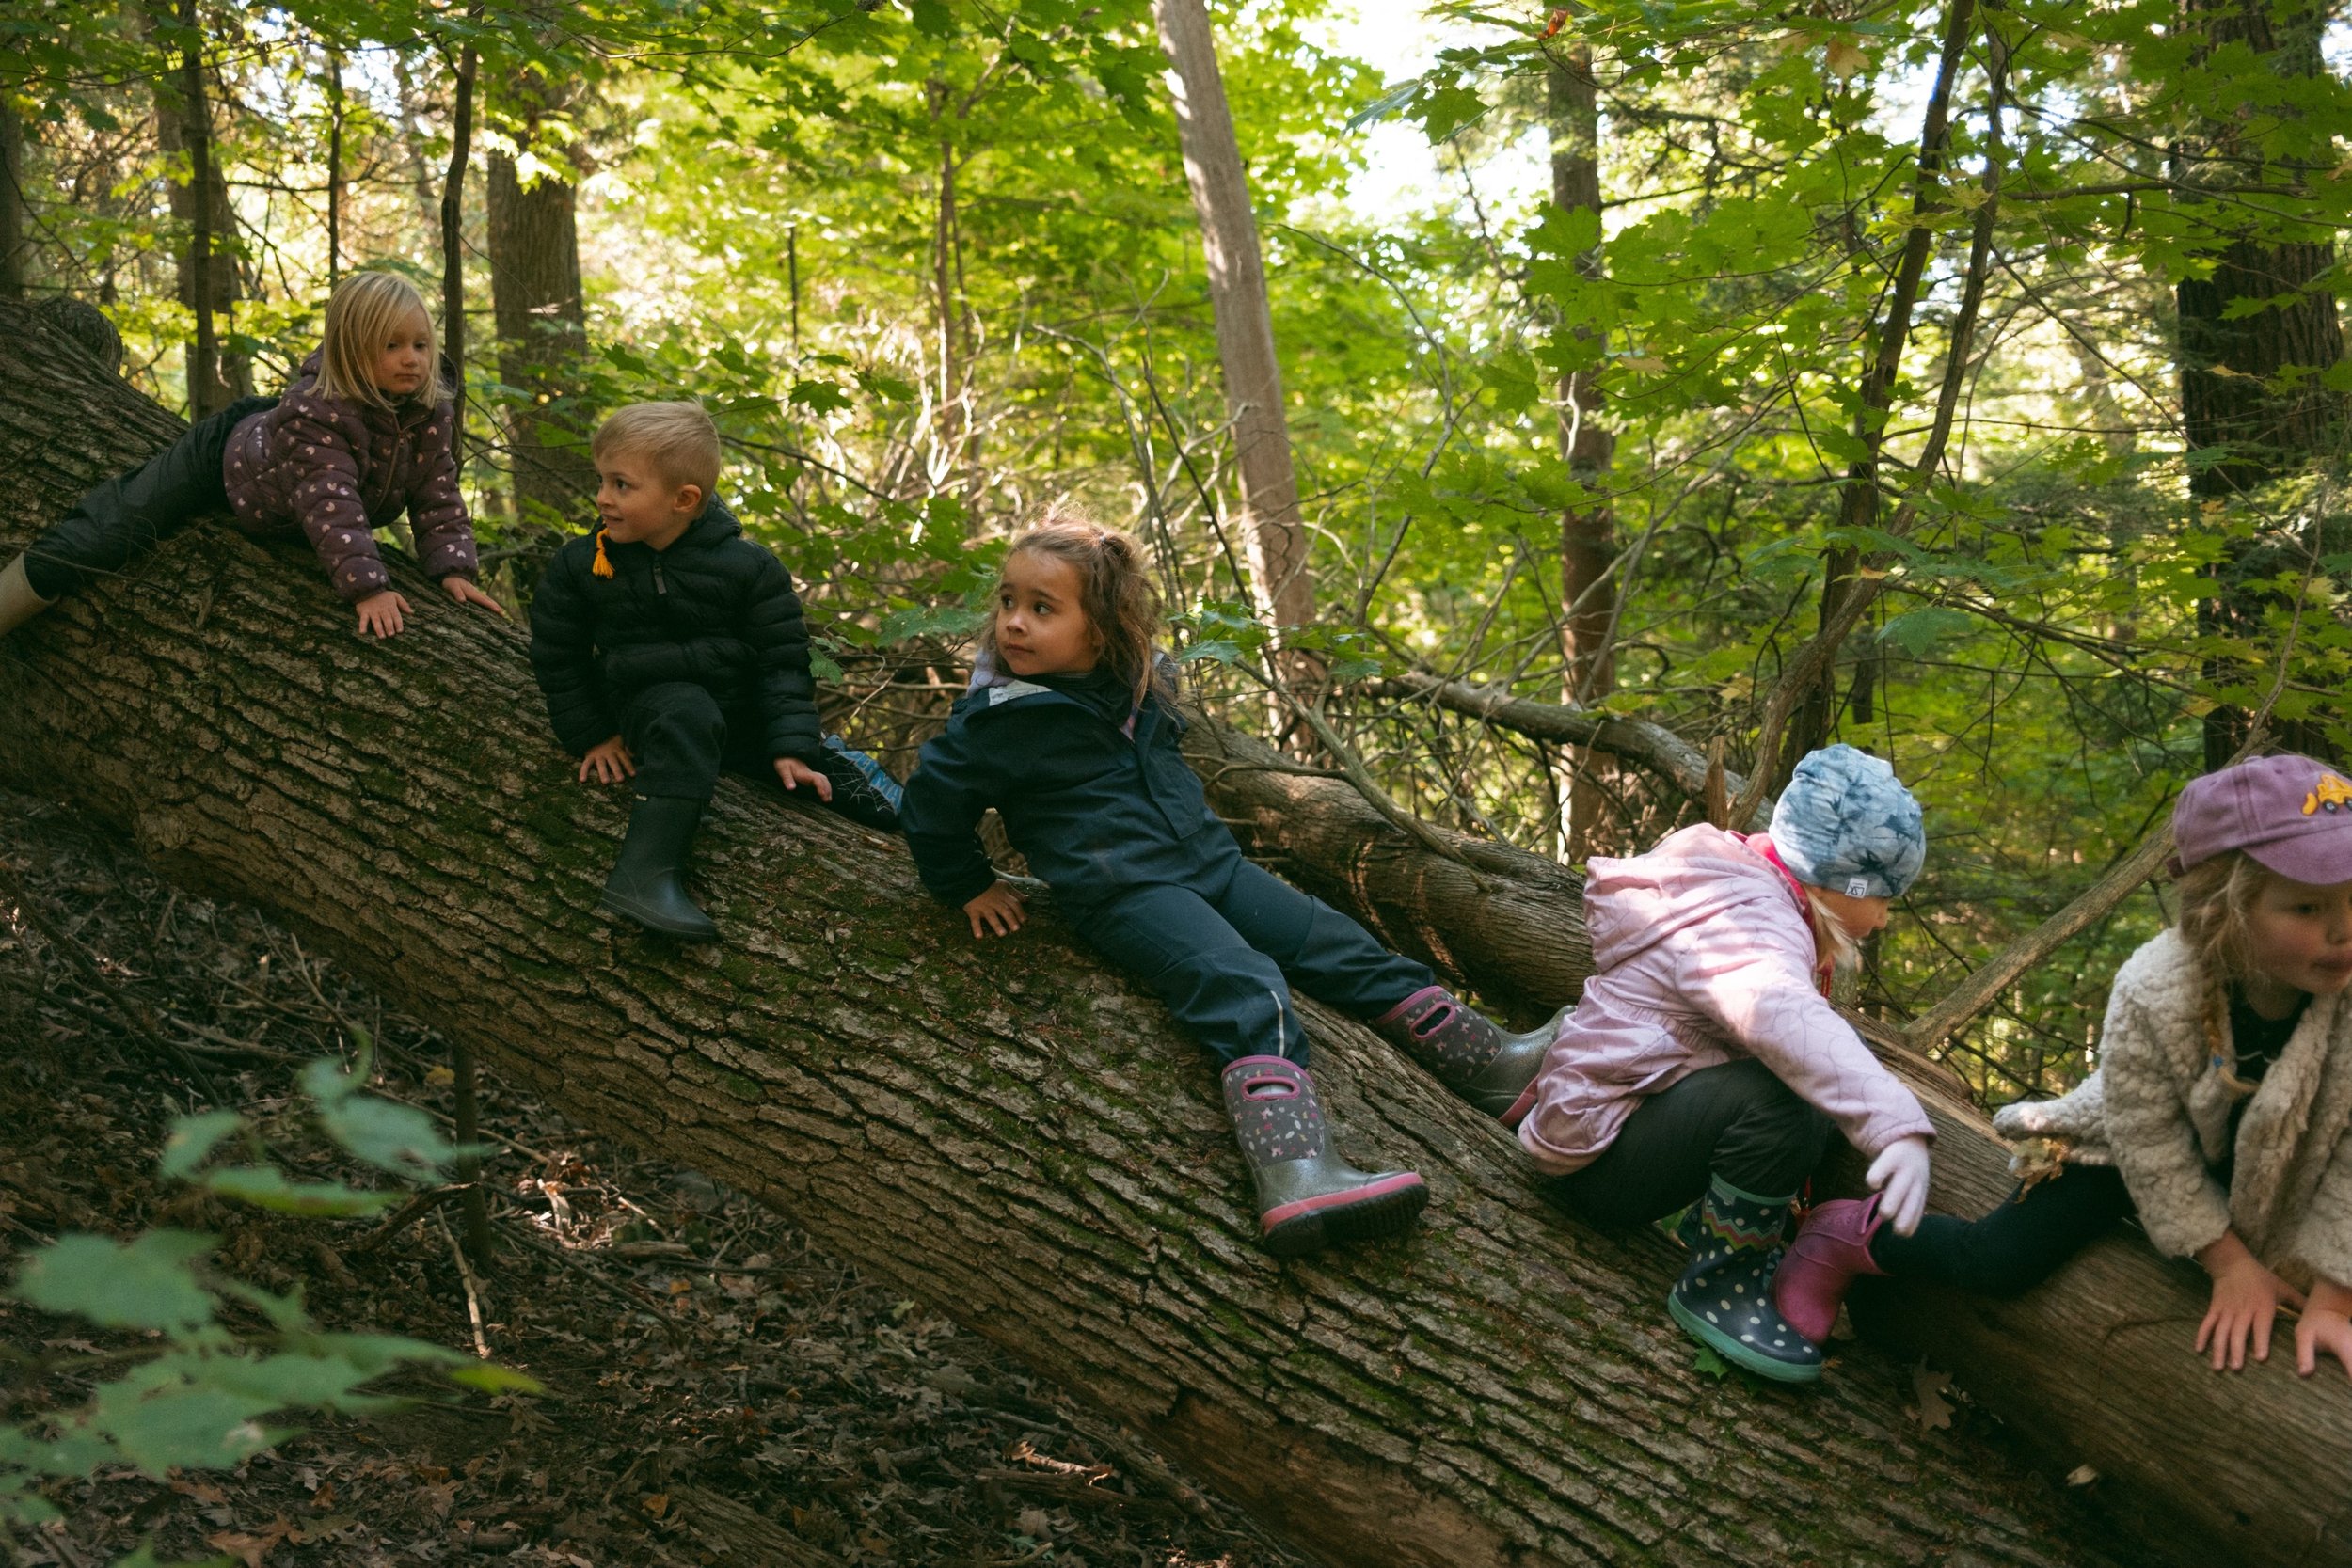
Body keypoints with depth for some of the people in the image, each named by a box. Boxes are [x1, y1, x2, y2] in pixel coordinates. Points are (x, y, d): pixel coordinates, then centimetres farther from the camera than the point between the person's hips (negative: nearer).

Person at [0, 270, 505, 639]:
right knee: (107, 534, -6)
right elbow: (331, 507, -50)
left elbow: (439, 501, -23)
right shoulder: (312, 411, -43)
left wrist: (454, 570, -38)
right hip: (227, 459, -6)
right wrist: (367, 587, -59)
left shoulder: (433, 413, -27)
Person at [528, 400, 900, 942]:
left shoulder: (748, 566, -9)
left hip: (742, 706, 2)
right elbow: (558, 656, 6)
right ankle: (644, 873, -51)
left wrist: (792, 746, -12)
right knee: (688, 720, -38)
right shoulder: (580, 564, -5)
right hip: (652, 700, -2)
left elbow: (782, 659, -5)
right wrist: (591, 735, 4)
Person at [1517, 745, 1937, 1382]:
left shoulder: (1748, 889, 11)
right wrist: (1895, 1124, -60)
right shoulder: (1749, 922, -23)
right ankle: (1718, 1286, -14)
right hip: (1594, 1155, -11)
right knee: (1784, 1102, -34)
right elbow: (1783, 1017, -47)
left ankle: (1713, 1225, 17)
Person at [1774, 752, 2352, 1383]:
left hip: (2284, 1162, 3)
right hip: (2138, 1138, -2)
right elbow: (2152, 1145, -21)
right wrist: (2229, 1262, -20)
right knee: (2000, 1263, -10)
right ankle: (1854, 1235, 16)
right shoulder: (2153, 994, -36)